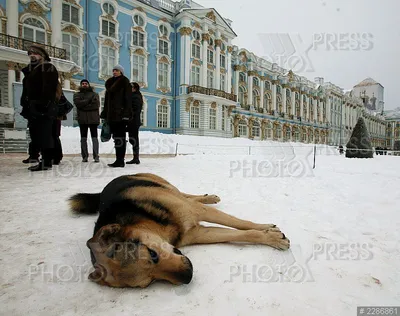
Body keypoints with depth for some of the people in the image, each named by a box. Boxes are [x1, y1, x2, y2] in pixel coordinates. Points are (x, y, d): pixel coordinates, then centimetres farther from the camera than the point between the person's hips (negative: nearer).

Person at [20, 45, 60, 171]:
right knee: (36, 134, 8)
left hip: (44, 108, -10)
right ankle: (45, 160, 13)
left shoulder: (48, 67, -2)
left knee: (44, 135, -11)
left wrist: (44, 103, -25)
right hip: (33, 108, 10)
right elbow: (26, 91, 26)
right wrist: (25, 105, 19)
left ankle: (47, 162, -8)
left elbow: (48, 88, -16)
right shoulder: (30, 70, 27)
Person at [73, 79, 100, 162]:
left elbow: (96, 104, -5)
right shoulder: (77, 95, 16)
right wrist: (89, 100, -10)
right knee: (83, 138, 4)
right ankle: (84, 156, 9)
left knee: (94, 137, -4)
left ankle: (96, 156, -3)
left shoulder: (94, 94, 12)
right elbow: (77, 103, -5)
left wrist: (84, 106, -7)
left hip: (93, 119, -2)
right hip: (82, 119, 2)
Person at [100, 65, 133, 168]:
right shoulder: (110, 83, 22)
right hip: (112, 115, 7)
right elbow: (107, 100, 21)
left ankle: (120, 160, -4)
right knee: (117, 137, 8)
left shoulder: (125, 82, 1)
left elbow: (128, 98, -9)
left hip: (120, 114, -7)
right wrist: (105, 115, 15)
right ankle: (119, 160, 13)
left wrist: (126, 113, -19)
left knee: (120, 138, -7)